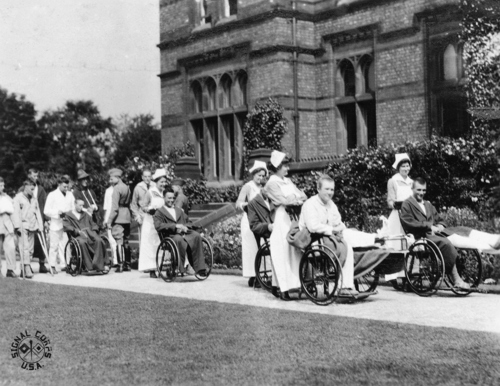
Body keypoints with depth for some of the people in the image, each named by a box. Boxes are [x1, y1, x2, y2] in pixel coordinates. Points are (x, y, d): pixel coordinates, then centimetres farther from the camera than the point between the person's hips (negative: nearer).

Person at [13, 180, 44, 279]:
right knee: (24, 247, -13)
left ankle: (24, 268, 12)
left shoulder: (34, 198, 17)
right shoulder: (18, 198, -1)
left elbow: (37, 212, 18)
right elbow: (16, 213, -7)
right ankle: (26, 268, -17)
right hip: (23, 225, -6)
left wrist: (40, 225, 10)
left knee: (30, 248, 5)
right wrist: (18, 226, -15)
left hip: (32, 226, 6)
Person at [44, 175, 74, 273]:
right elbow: (46, 211, -3)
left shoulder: (70, 195, 14)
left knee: (65, 245, 0)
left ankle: (64, 264, 4)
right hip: (56, 224, -4)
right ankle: (52, 266, 5)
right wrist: (57, 213, -15)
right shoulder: (52, 195, 1)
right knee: (54, 246, 0)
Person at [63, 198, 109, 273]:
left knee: (99, 241, -31)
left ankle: (98, 266, -33)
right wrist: (78, 231, -15)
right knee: (82, 242, -40)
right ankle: (89, 267, -37)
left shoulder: (86, 215, 30)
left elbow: (94, 225, 26)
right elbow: (66, 227, -1)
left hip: (90, 233, 3)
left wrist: (94, 231, 1)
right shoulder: (68, 215, 17)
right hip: (78, 236, -3)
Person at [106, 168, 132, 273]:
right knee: (126, 242, 12)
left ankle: (120, 265, -6)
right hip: (127, 218, 8)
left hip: (118, 218, -8)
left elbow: (114, 207, -16)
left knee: (119, 241, -5)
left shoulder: (116, 189, -11)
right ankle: (127, 264, 15)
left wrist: (109, 221, -14)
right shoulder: (127, 188, 13)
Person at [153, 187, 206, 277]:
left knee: (196, 236, -29)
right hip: (171, 235, -4)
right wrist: (175, 226, -13)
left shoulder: (179, 210, 33)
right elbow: (158, 226, -5)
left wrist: (184, 227, 0)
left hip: (184, 233, 5)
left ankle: (199, 268, -30)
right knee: (179, 239, -41)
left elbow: (188, 221, 26)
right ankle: (180, 268, -30)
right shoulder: (159, 212, 13)